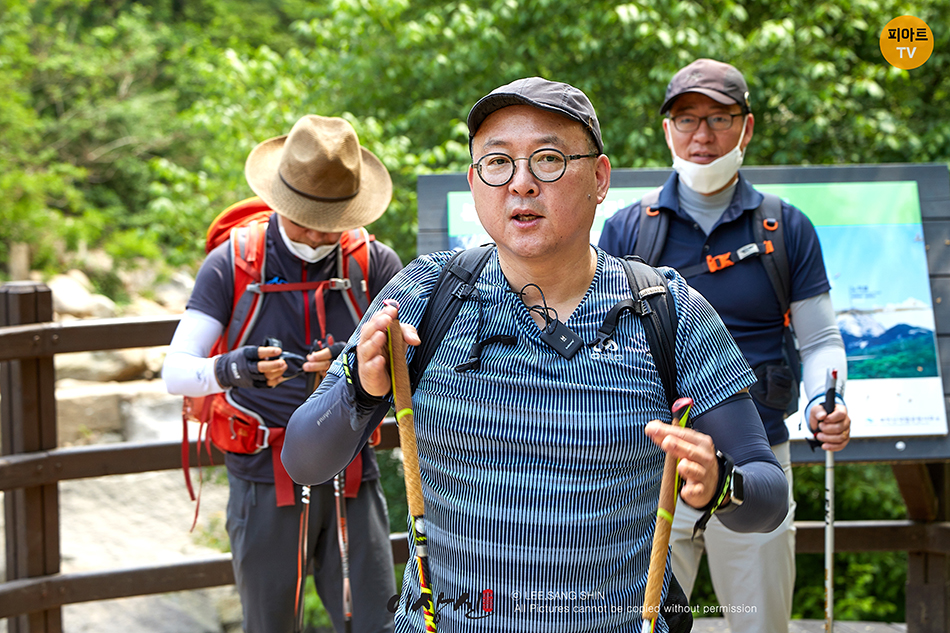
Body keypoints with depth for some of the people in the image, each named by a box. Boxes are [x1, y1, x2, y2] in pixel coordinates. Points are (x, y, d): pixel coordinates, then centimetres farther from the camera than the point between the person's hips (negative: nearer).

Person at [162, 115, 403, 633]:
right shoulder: (230, 265, -5)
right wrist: (229, 369, -37)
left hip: (351, 478, 1)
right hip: (265, 479, -1)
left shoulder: (375, 264, 0)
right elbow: (176, 371, -14)